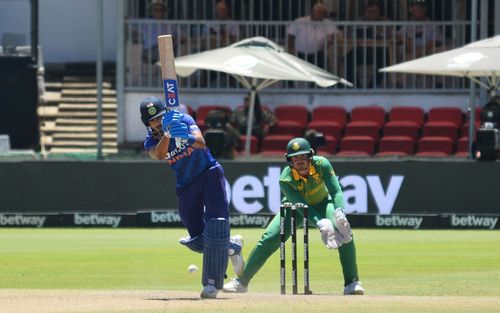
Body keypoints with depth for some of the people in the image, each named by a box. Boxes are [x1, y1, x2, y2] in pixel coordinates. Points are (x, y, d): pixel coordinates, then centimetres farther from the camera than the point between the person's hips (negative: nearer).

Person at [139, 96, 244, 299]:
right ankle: (232, 246, 33)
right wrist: (167, 134, -43)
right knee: (197, 240, 1)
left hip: (209, 173, -4)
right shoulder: (151, 141, -3)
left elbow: (201, 143, -28)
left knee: (216, 220, -21)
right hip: (186, 186, 4)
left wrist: (188, 138, -50)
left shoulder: (183, 120, -11)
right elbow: (159, 155, -27)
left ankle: (212, 282, -19)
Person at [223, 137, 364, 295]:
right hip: (294, 209, -1)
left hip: (322, 203, 1)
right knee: (269, 239, -15)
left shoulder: (321, 165, -29)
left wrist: (339, 212, -54)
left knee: (345, 231, -24)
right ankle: (241, 281, -1)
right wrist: (321, 224, -53)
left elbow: (336, 191, -33)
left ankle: (351, 283, -14)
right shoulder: (286, 180, -32)